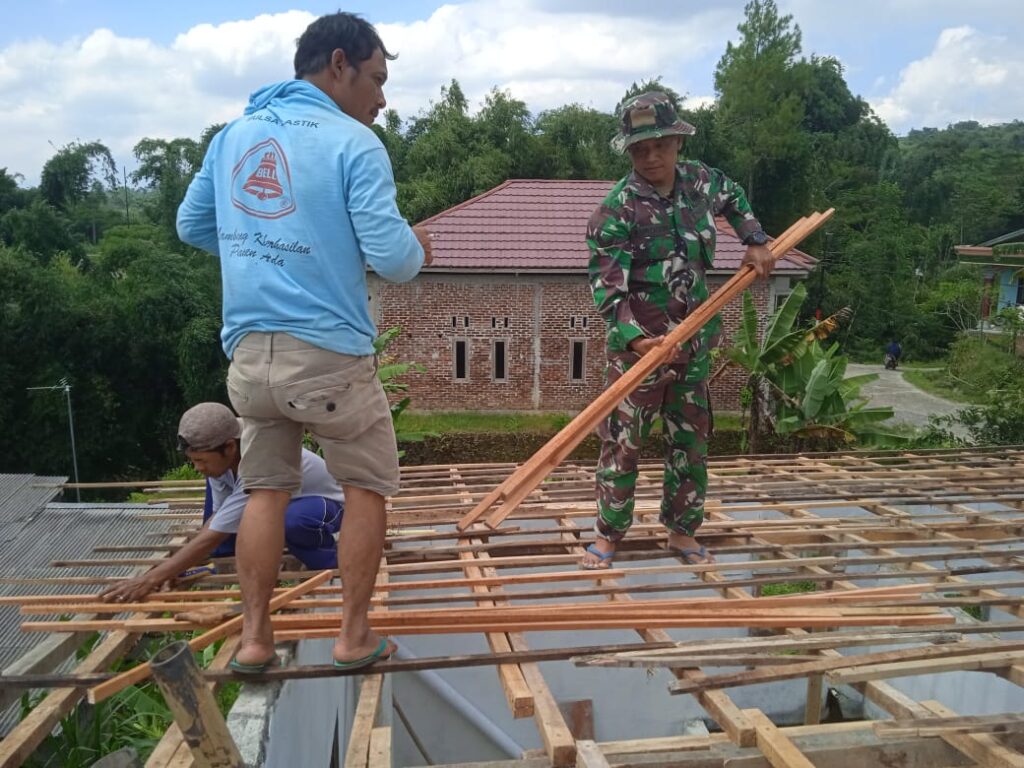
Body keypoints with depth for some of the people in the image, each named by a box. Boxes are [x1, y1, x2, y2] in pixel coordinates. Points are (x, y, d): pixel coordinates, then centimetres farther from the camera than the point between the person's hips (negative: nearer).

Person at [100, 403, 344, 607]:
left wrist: (151, 579, -37)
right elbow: (216, 517, -7)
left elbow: (213, 536, -37)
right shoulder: (224, 458, -14)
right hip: (283, 498, 8)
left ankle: (327, 561, -9)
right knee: (216, 481, -4)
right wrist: (177, 567, -17)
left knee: (291, 521, -41)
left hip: (327, 501, -8)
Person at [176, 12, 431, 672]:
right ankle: (356, 635, 19)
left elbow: (192, 226, 20)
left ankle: (255, 636, 21)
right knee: (369, 485, 12)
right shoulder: (354, 142, -9)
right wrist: (418, 250, 7)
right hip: (328, 353, -5)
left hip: (249, 352, 6)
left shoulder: (234, 134, 11)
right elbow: (391, 257, -15)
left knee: (267, 488, 17)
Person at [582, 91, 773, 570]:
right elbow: (605, 285, -22)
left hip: (695, 341, 6)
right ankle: (608, 534, 17)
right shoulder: (617, 210, -15)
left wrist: (755, 241, 15)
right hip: (639, 343, -5)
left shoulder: (698, 180, 2)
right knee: (622, 440, 2)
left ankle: (681, 532, 28)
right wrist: (634, 337, -35)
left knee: (690, 440, 13)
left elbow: (733, 197, 27)